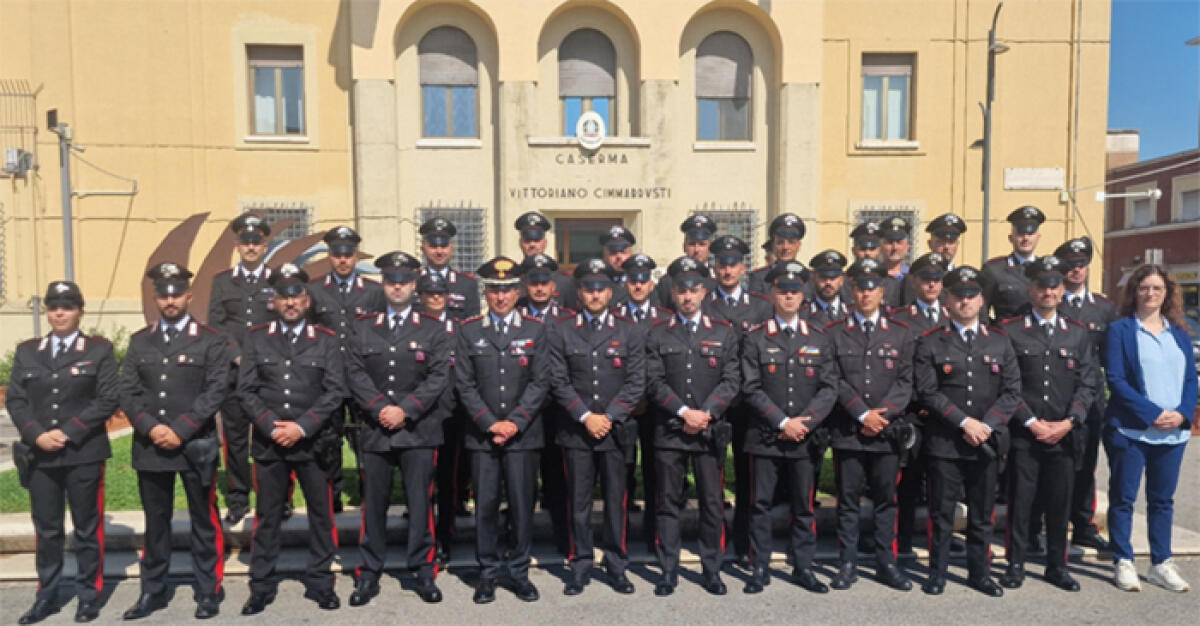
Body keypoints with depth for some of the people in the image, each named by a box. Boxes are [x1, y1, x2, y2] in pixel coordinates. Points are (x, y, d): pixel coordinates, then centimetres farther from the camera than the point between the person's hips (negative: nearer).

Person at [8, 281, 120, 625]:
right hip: (40, 455, 3)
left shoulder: (99, 349, 0)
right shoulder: (27, 351, 11)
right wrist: (36, 435, -10)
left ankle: (89, 595, 17)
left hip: (84, 454, -3)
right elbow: (15, 399, 6)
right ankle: (46, 596, 24)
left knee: (87, 529, 6)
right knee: (46, 530, 11)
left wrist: (68, 432, -14)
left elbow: (109, 398, -7)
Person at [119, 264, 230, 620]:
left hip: (196, 446, -3)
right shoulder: (139, 341, 11)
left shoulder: (211, 340, -1)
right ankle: (153, 592, 26)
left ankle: (208, 592, 17)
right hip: (150, 446, 3)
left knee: (203, 522, 6)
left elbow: (216, 391, -9)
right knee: (155, 523, 13)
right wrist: (150, 427, -11)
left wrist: (180, 430, -15)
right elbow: (128, 391, 5)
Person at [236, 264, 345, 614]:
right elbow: (246, 390, 1)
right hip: (268, 442, 1)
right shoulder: (256, 338, 7)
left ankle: (320, 583, 20)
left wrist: (302, 427, -13)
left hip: (313, 442, 0)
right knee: (267, 516, 9)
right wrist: (272, 427, -11)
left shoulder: (326, 340, 3)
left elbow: (335, 392, -4)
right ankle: (261, 587, 21)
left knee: (321, 515, 7)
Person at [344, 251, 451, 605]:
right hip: (375, 430, 2)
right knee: (373, 504, 7)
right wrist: (380, 408, -11)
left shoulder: (435, 329, 5)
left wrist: (405, 410, -13)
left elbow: (439, 377, -4)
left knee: (420, 503, 2)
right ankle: (369, 574, 19)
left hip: (419, 430, -2)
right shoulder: (364, 328, 12)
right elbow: (355, 373, 2)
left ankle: (424, 571, 15)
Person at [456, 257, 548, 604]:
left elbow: (539, 383, -1)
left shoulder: (535, 330, 4)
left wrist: (514, 422, -10)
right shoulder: (469, 330, 5)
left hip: (523, 433, 0)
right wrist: (490, 423, -8)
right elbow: (464, 384, 1)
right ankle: (488, 572, 19)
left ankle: (519, 570, 20)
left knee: (522, 504, 4)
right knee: (485, 504, 5)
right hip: (482, 434, 0)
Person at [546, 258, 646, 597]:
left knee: (616, 500, 7)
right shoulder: (561, 330, 5)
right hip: (576, 430, 0)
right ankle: (580, 565, 19)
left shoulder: (630, 332, 6)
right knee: (578, 501, 5)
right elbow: (559, 381, -1)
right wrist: (585, 416, -10)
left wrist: (609, 417, -9)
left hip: (616, 430, 1)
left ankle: (617, 565, 22)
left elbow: (636, 382, 0)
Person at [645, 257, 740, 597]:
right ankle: (668, 571, 17)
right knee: (668, 503, 6)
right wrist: (684, 412, -12)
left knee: (713, 503, 6)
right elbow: (654, 382, -1)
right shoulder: (658, 333, 5)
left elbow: (731, 381, 2)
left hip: (710, 431, 1)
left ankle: (712, 569, 21)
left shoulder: (724, 332, 7)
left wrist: (705, 413, -10)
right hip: (669, 431, 0)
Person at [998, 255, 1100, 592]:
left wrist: (1068, 422, -7)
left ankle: (1057, 566, 24)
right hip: (1023, 434, -3)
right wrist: (1031, 422, -10)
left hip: (1064, 434, 3)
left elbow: (1088, 382, 4)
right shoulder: (1010, 331, -2)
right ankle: (1016, 564, 15)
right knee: (1020, 501, 3)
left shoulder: (1078, 333, 9)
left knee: (1059, 503, 10)